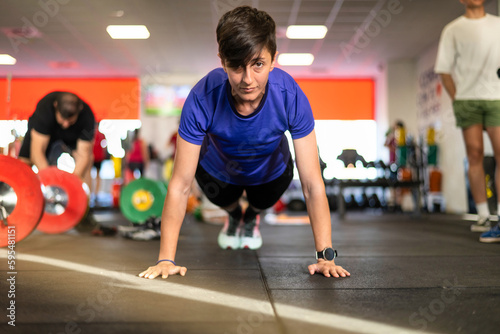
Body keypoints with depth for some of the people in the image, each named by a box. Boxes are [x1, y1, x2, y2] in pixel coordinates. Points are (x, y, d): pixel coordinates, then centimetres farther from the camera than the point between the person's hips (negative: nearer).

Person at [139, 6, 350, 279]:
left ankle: (252, 217, 40)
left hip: (271, 169, 1)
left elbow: (313, 185, -33)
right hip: (218, 168, 0)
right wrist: (166, 260, -35)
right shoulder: (202, 100, -41)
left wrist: (326, 256, -35)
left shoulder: (291, 97, -39)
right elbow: (180, 186, -34)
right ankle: (233, 215, 40)